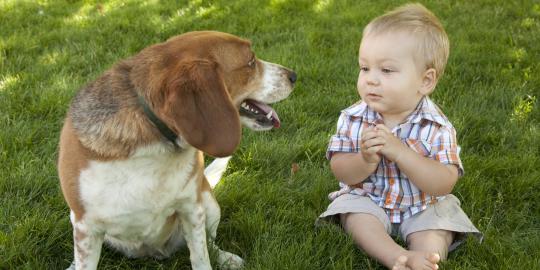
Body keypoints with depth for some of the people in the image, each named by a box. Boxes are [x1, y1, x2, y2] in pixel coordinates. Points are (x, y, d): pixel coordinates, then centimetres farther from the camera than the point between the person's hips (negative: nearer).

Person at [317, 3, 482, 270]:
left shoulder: (437, 127, -19)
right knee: (356, 217, -26)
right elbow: (340, 171, -11)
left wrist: (399, 150, -37)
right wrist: (365, 160, -35)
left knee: (436, 230, -23)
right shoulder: (352, 118, -12)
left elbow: (444, 184, -27)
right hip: (366, 199, 1)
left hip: (423, 207, 0)